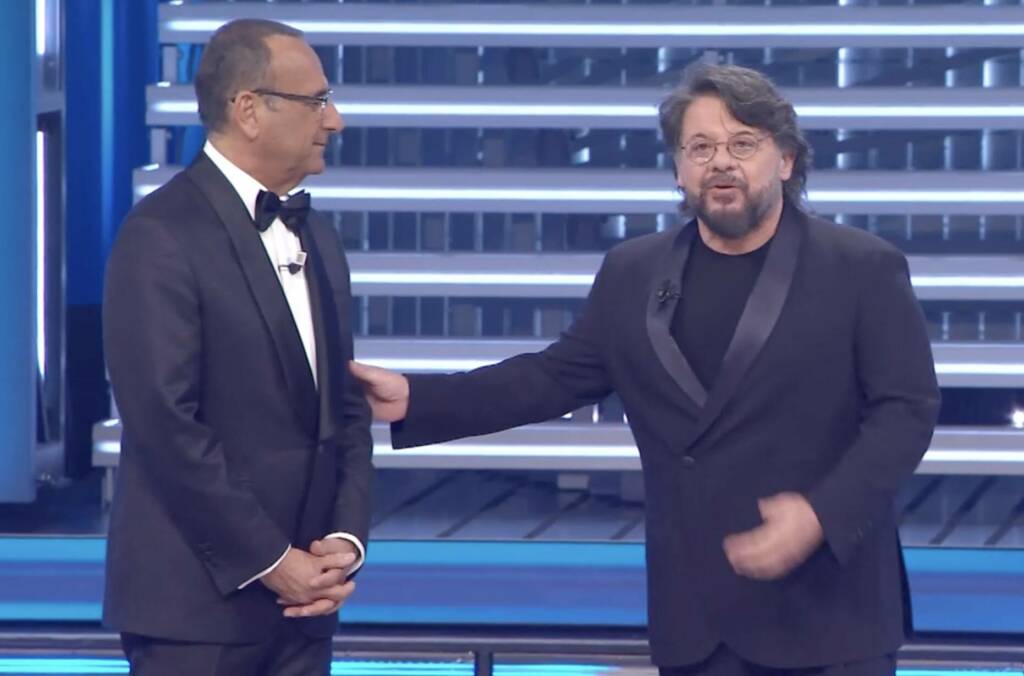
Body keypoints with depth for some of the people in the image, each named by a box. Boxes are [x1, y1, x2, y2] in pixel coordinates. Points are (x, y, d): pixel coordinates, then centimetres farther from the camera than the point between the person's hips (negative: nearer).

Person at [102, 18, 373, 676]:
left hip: (299, 597, 7)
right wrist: (268, 561, -14)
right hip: (198, 599, -7)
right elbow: (166, 423, -16)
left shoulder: (317, 237, 15)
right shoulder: (163, 236, -11)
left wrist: (347, 539, 0)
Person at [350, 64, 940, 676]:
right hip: (696, 617, 4)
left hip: (827, 609, -4)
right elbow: (556, 377, 15)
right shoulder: (634, 274, 10)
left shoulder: (864, 270, -3)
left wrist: (823, 515, -20)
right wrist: (416, 398, 5)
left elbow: (908, 408, -6)